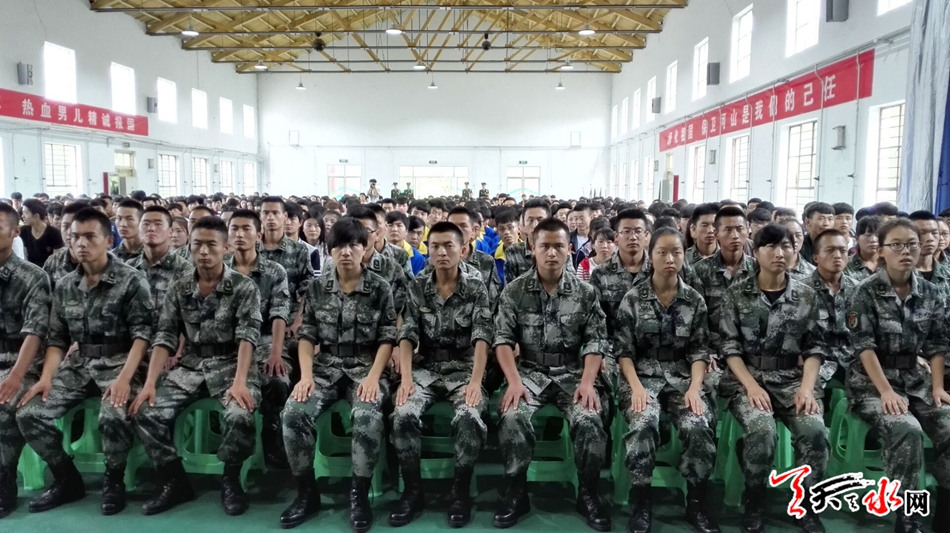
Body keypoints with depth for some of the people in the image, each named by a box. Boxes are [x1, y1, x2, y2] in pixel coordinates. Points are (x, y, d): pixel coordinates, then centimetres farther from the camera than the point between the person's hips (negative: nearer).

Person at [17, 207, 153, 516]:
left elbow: (142, 333, -13)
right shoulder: (64, 286, 9)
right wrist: (46, 377, -5)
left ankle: (113, 481, -2)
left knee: (113, 417, -32)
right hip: (79, 363, 6)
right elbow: (57, 338, 11)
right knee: (29, 414, -11)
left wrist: (125, 377, -25)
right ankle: (68, 479, 11)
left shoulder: (131, 280, -8)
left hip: (119, 362, -6)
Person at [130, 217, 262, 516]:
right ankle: (175, 481, 5)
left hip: (231, 364, -4)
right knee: (146, 413, -17)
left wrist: (240, 381, -30)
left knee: (240, 417, -32)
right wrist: (150, 383, -12)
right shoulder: (178, 289, 7)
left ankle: (230, 479, -2)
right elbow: (165, 337, 2)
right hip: (190, 366, 4)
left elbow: (248, 335, -16)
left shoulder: (243, 287, -5)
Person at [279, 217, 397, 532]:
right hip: (326, 366, 3)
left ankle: (360, 494, -10)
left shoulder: (380, 288, -1)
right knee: (293, 413, -25)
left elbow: (388, 338, -3)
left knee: (368, 417, -33)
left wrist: (373, 376, -16)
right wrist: (306, 374, -11)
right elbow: (307, 334, 5)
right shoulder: (317, 287, 5)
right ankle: (307, 492, -3)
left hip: (366, 367, -2)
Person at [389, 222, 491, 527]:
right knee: (404, 414, -27)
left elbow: (482, 338, -11)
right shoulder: (417, 288, 5)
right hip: (426, 369, 2)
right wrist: (406, 378, -19)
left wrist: (476, 382, -25)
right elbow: (407, 336, -3)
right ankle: (413, 490, -7)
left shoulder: (476, 288, -1)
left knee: (469, 418, -32)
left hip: (463, 369, -2)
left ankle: (461, 491, -8)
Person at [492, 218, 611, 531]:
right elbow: (503, 339, -3)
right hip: (529, 371, 0)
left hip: (572, 373, 0)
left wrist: (587, 382, -15)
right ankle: (517, 492, -6)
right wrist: (514, 381, -16)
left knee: (590, 420, -27)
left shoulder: (586, 293, 3)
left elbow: (596, 342, 0)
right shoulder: (514, 291, 1)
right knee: (512, 417, -29)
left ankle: (588, 494, -2)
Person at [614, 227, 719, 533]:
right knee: (643, 424, -32)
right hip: (642, 375, -1)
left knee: (699, 427, -28)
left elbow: (699, 350, 3)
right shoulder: (633, 299, 1)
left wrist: (694, 388, -13)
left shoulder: (695, 300, 7)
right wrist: (636, 386, -16)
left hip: (683, 377, 2)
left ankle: (697, 504, -4)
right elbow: (623, 350, -1)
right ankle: (641, 504, -13)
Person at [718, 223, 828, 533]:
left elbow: (815, 347, 5)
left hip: (791, 378, 2)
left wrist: (807, 386, -11)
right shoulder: (736, 294, 1)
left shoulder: (807, 296, 8)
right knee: (762, 431, -32)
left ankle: (806, 503, -2)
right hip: (745, 377, -2)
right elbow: (729, 346, -3)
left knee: (815, 431, -27)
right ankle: (754, 502, -5)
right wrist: (752, 386, -16)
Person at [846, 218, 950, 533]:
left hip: (915, 379, 5)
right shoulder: (867, 292, -9)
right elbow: (865, 347, -14)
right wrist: (886, 391, -22)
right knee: (907, 431, -29)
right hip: (872, 381, -5)